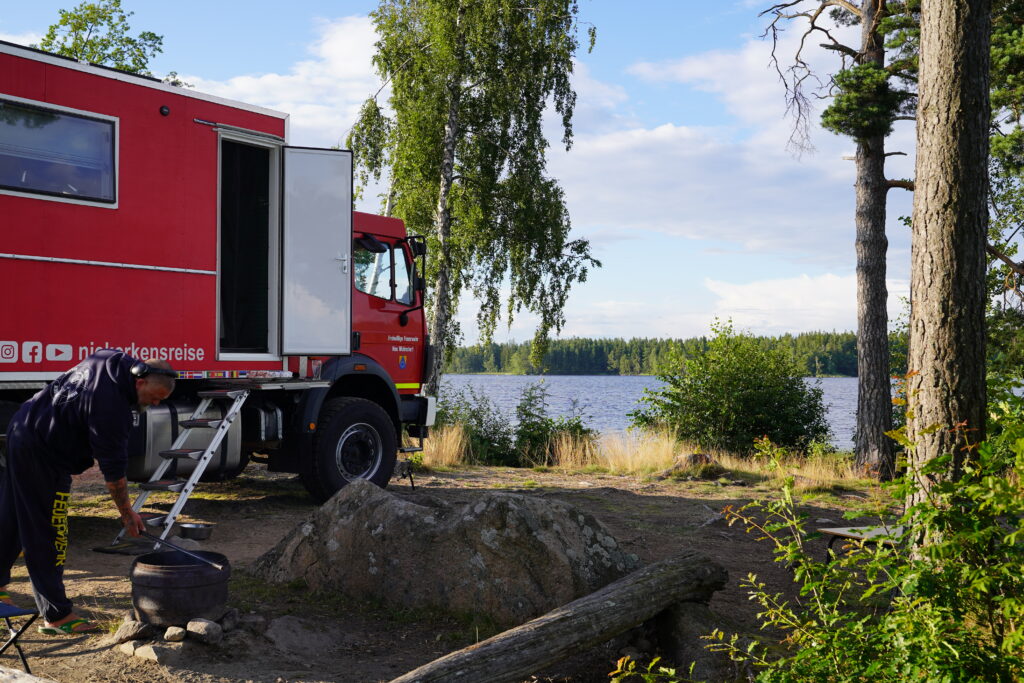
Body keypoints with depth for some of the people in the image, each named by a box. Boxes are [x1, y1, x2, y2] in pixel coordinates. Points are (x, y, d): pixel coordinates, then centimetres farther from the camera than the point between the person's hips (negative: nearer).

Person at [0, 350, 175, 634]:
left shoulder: (115, 359, 0)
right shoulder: (112, 407, -27)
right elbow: (113, 468, -21)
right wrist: (126, 512, -11)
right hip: (41, 454, -10)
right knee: (49, 539, -5)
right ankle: (57, 616, 1)